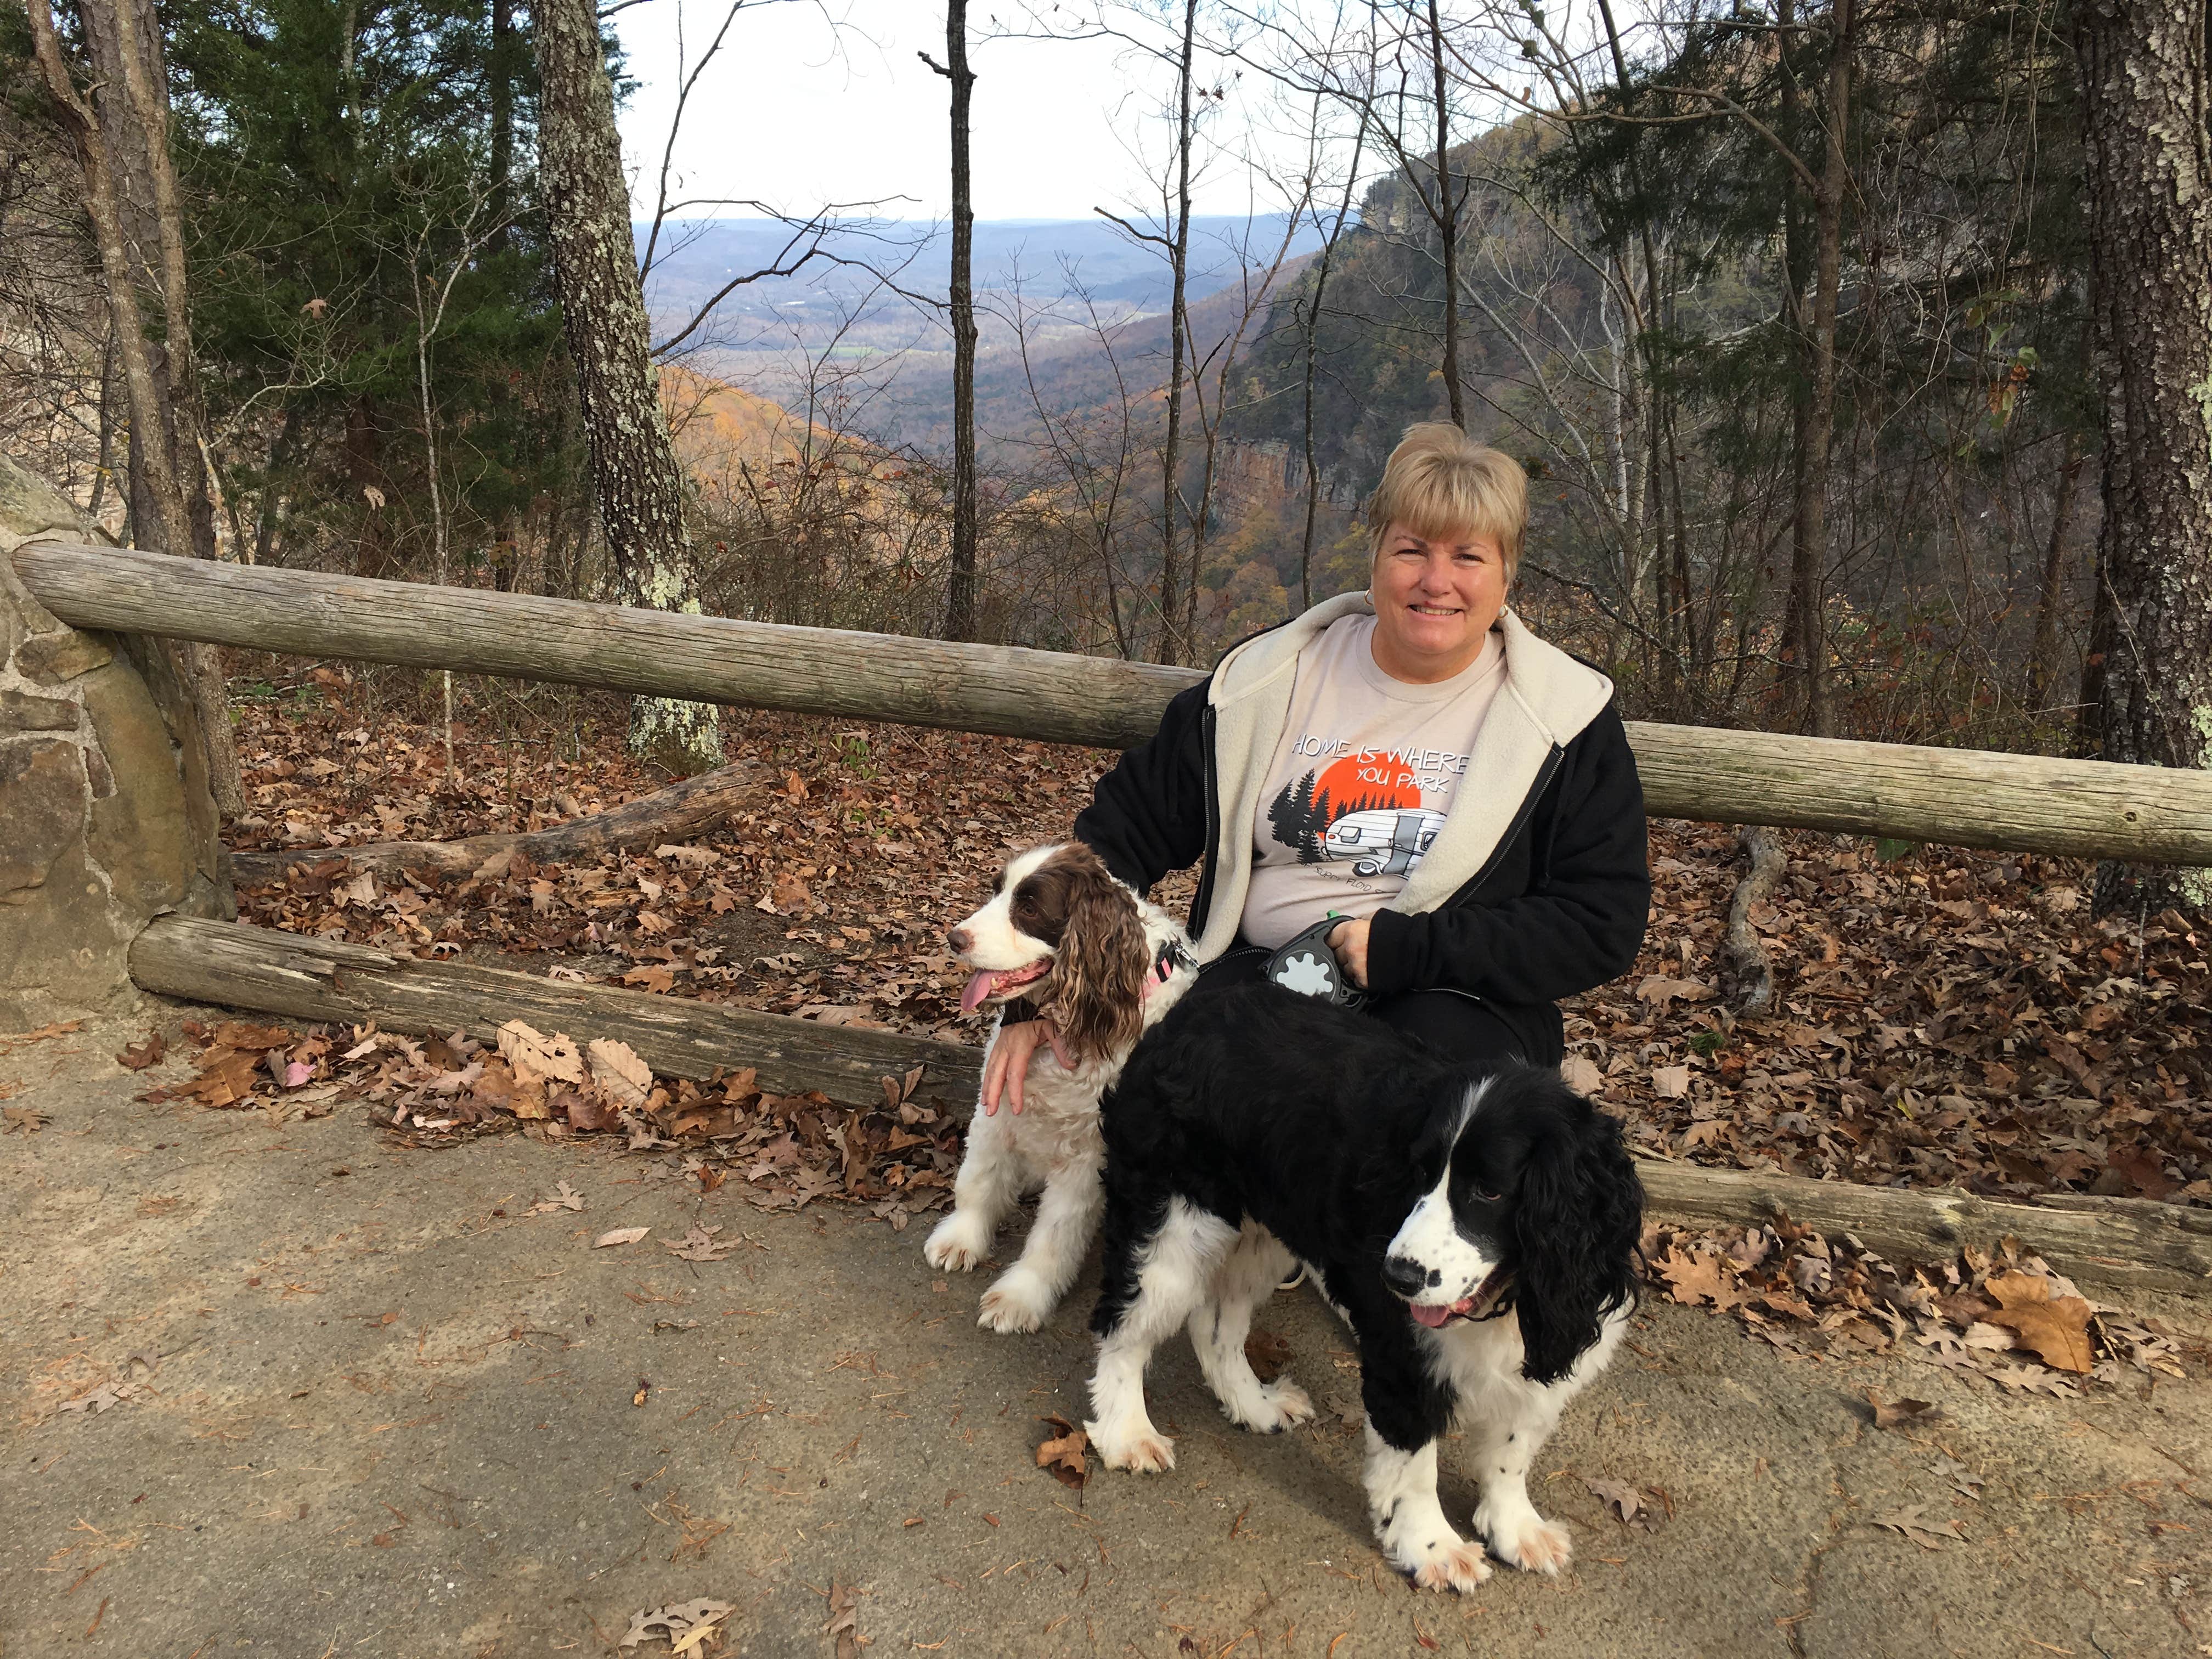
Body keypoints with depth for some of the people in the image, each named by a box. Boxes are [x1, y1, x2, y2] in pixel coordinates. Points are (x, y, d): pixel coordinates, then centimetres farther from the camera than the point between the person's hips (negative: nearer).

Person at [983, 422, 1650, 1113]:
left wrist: (1403, 948, -15)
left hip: (1455, 997, 0)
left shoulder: (1567, 717, 1)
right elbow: (1127, 828, 7)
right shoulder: (1268, 679, 5)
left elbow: (1603, 924, -3)